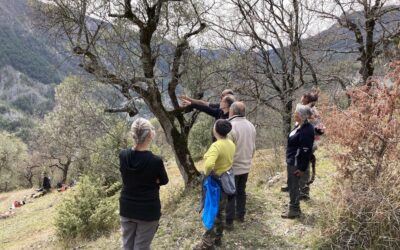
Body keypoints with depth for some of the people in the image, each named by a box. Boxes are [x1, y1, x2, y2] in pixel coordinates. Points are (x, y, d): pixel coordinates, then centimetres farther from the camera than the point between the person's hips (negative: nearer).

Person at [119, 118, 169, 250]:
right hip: (148, 211, -4)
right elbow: (164, 181, -5)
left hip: (126, 209, 4)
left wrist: (149, 178, -4)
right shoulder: (156, 161, -21)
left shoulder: (123, 155, -9)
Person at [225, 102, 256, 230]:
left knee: (230, 194, 4)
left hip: (233, 167, -7)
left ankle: (229, 222, 11)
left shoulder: (230, 127, -24)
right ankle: (240, 215, 33)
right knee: (241, 191, 21)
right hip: (246, 166, 7)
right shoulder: (251, 126, 1)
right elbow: (253, 147, 10)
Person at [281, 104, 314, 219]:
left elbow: (306, 150, -23)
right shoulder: (299, 126, 8)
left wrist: (302, 168, -20)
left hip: (296, 163, -10)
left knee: (294, 186, 2)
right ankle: (294, 207, 33)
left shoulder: (306, 130, -22)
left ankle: (294, 210, 16)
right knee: (292, 185, 19)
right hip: (292, 161, 10)